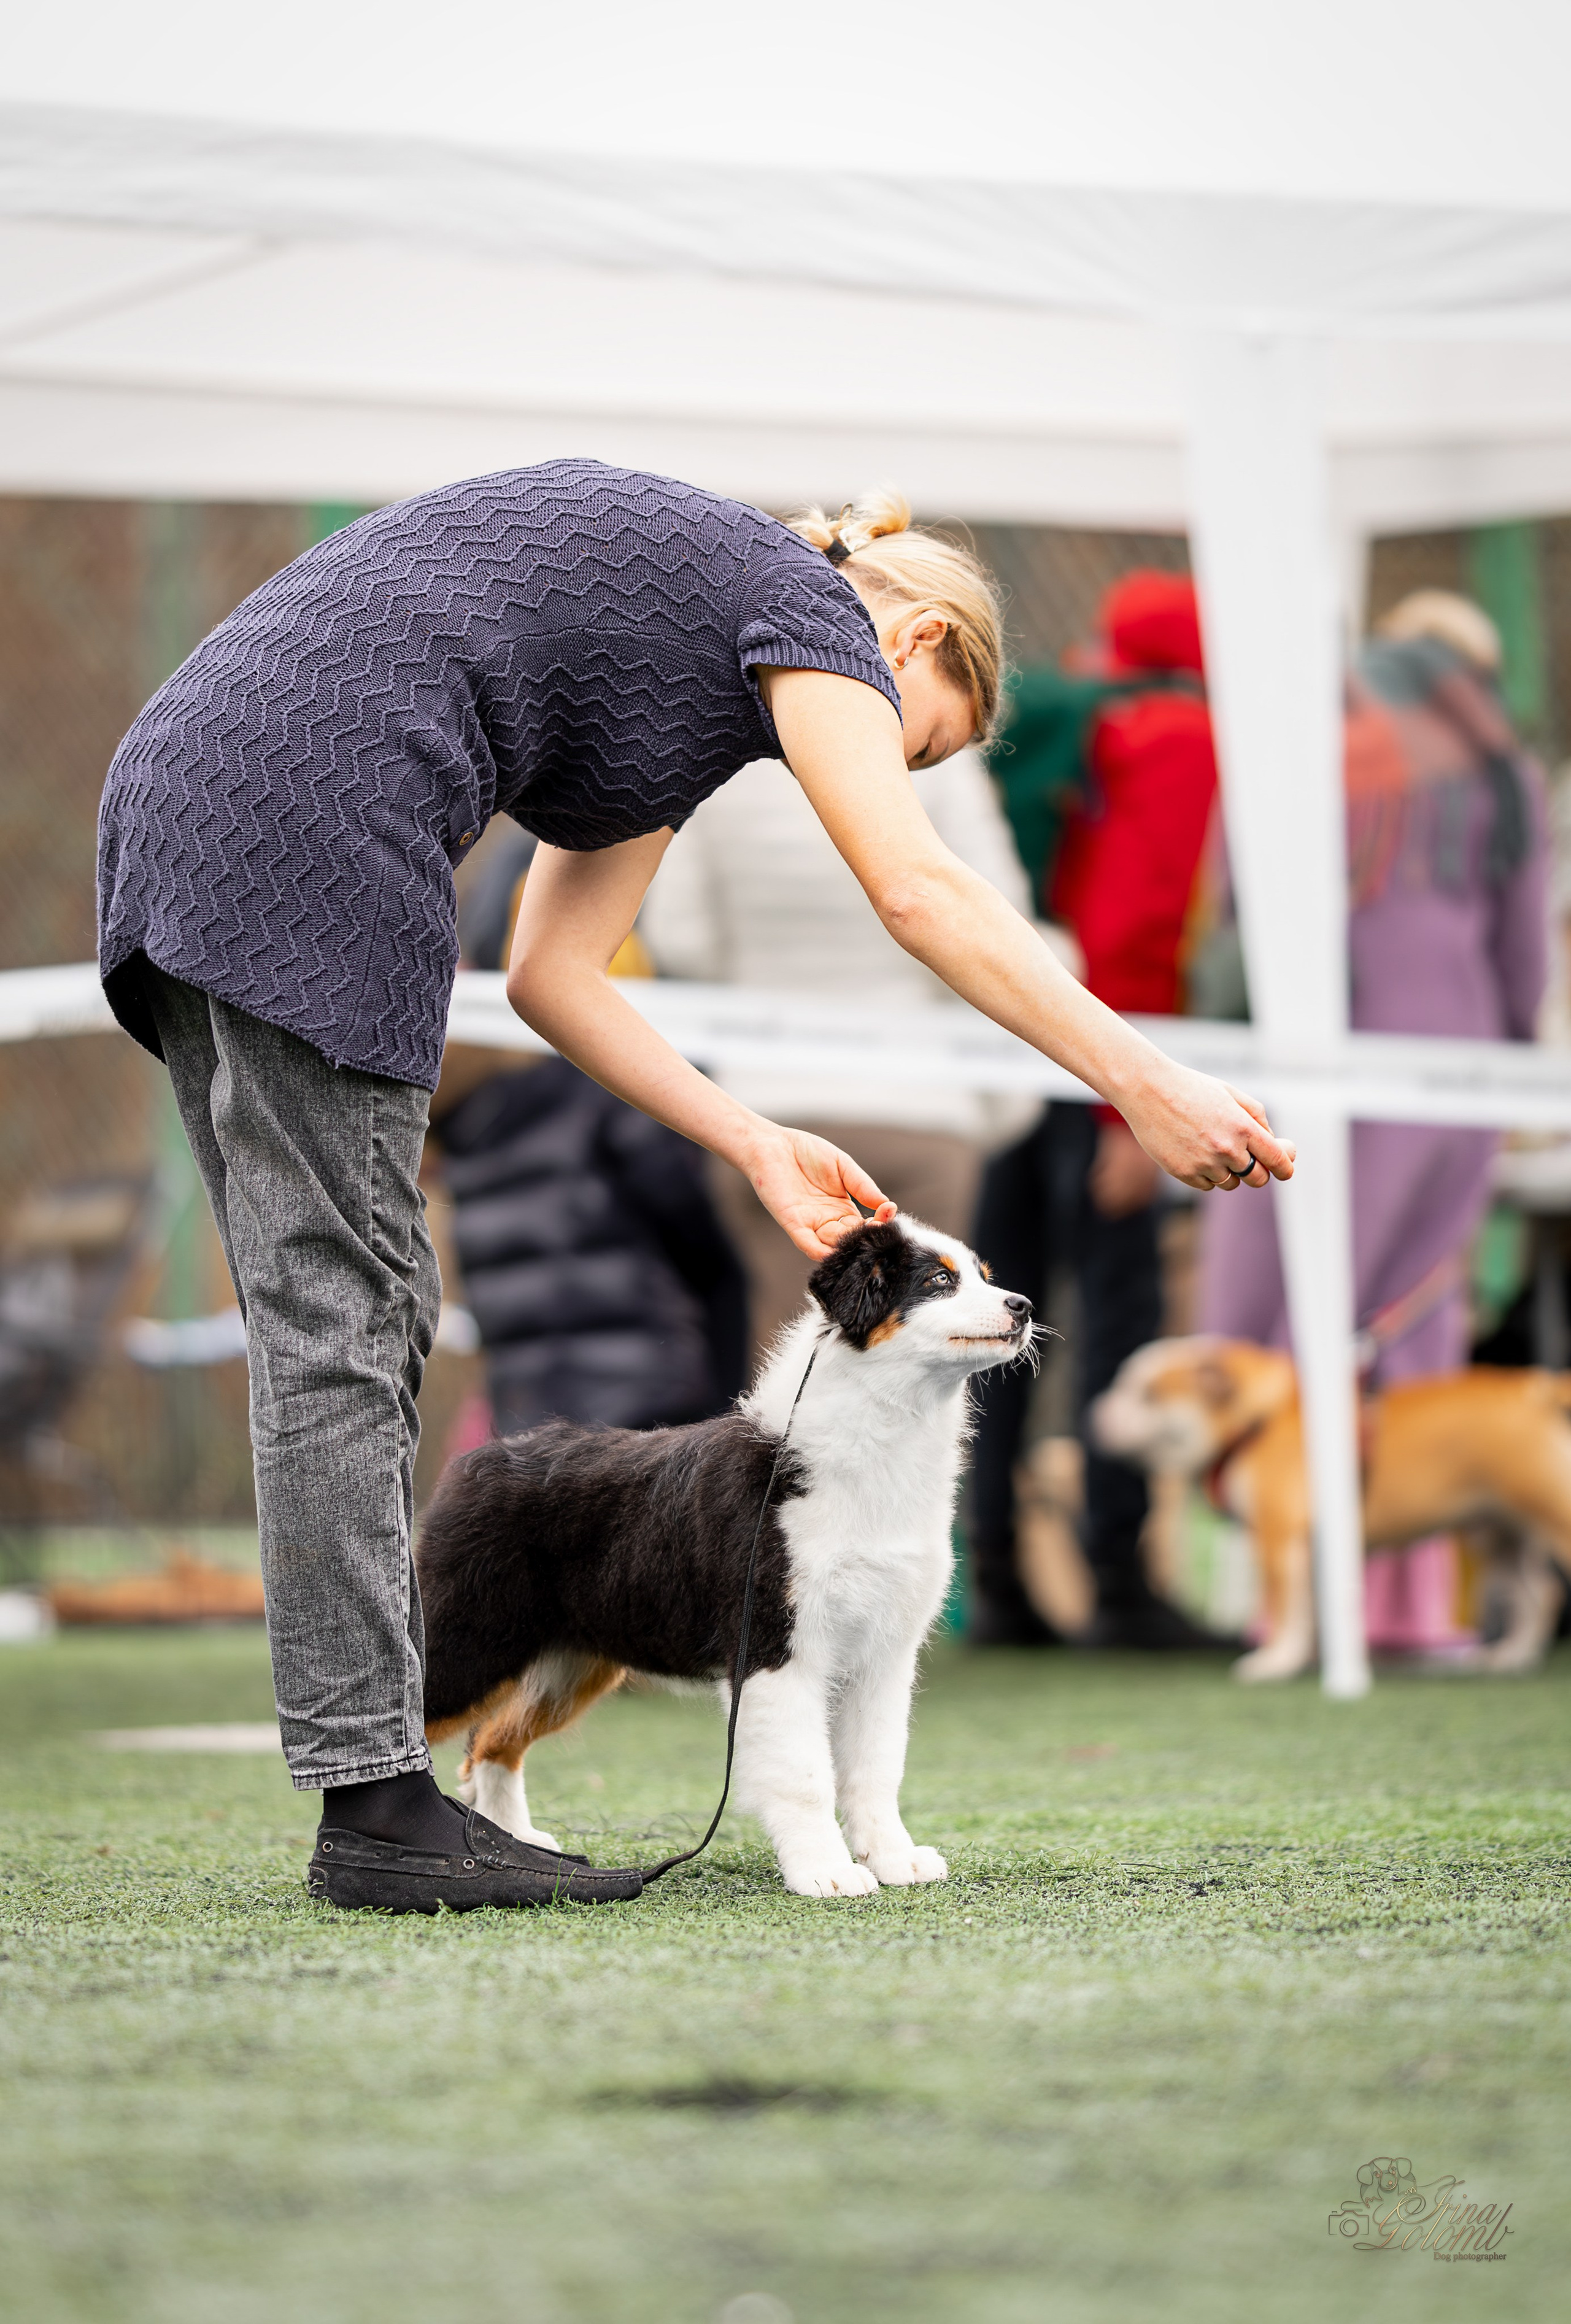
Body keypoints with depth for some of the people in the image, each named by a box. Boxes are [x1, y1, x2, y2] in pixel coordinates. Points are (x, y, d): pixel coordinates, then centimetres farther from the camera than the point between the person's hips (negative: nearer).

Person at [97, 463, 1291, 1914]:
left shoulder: (662, 687, 31)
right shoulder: (808, 610, 5)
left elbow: (556, 978, 24)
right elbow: (923, 892, -9)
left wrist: (758, 1147, 20)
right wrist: (1148, 1090, -11)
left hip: (180, 811, 9)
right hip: (304, 818, -9)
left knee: (353, 1311, 9)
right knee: (341, 1316, -9)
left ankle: (369, 1779, 9)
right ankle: (377, 1799, -8)